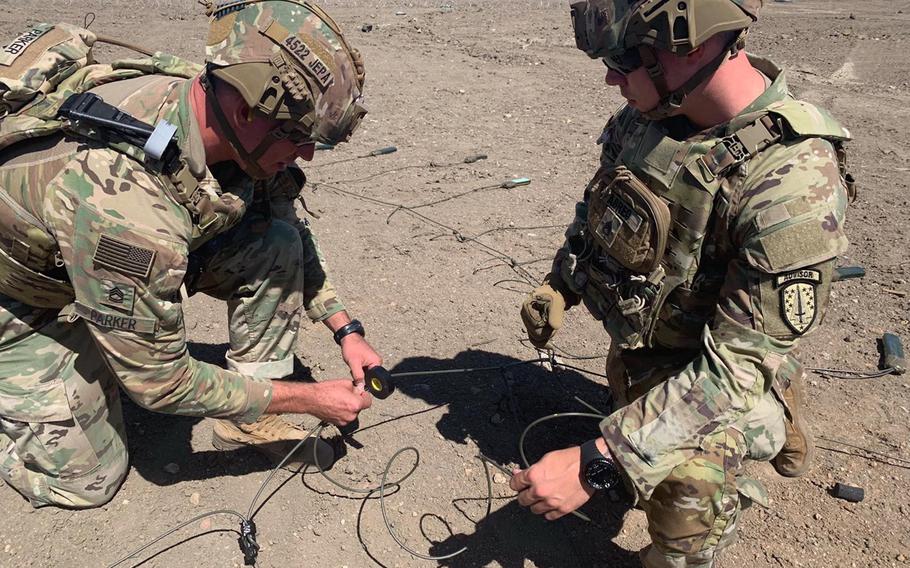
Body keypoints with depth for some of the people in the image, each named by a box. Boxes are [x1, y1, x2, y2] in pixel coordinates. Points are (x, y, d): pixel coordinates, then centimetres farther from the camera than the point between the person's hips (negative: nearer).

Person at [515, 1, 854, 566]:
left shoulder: (794, 181, -34)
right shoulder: (649, 111, -15)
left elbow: (735, 364, -32)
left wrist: (596, 462, -37)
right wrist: (559, 283, -8)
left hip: (712, 373, -5)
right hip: (634, 346, 6)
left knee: (685, 482, -27)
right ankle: (772, 423, 47)